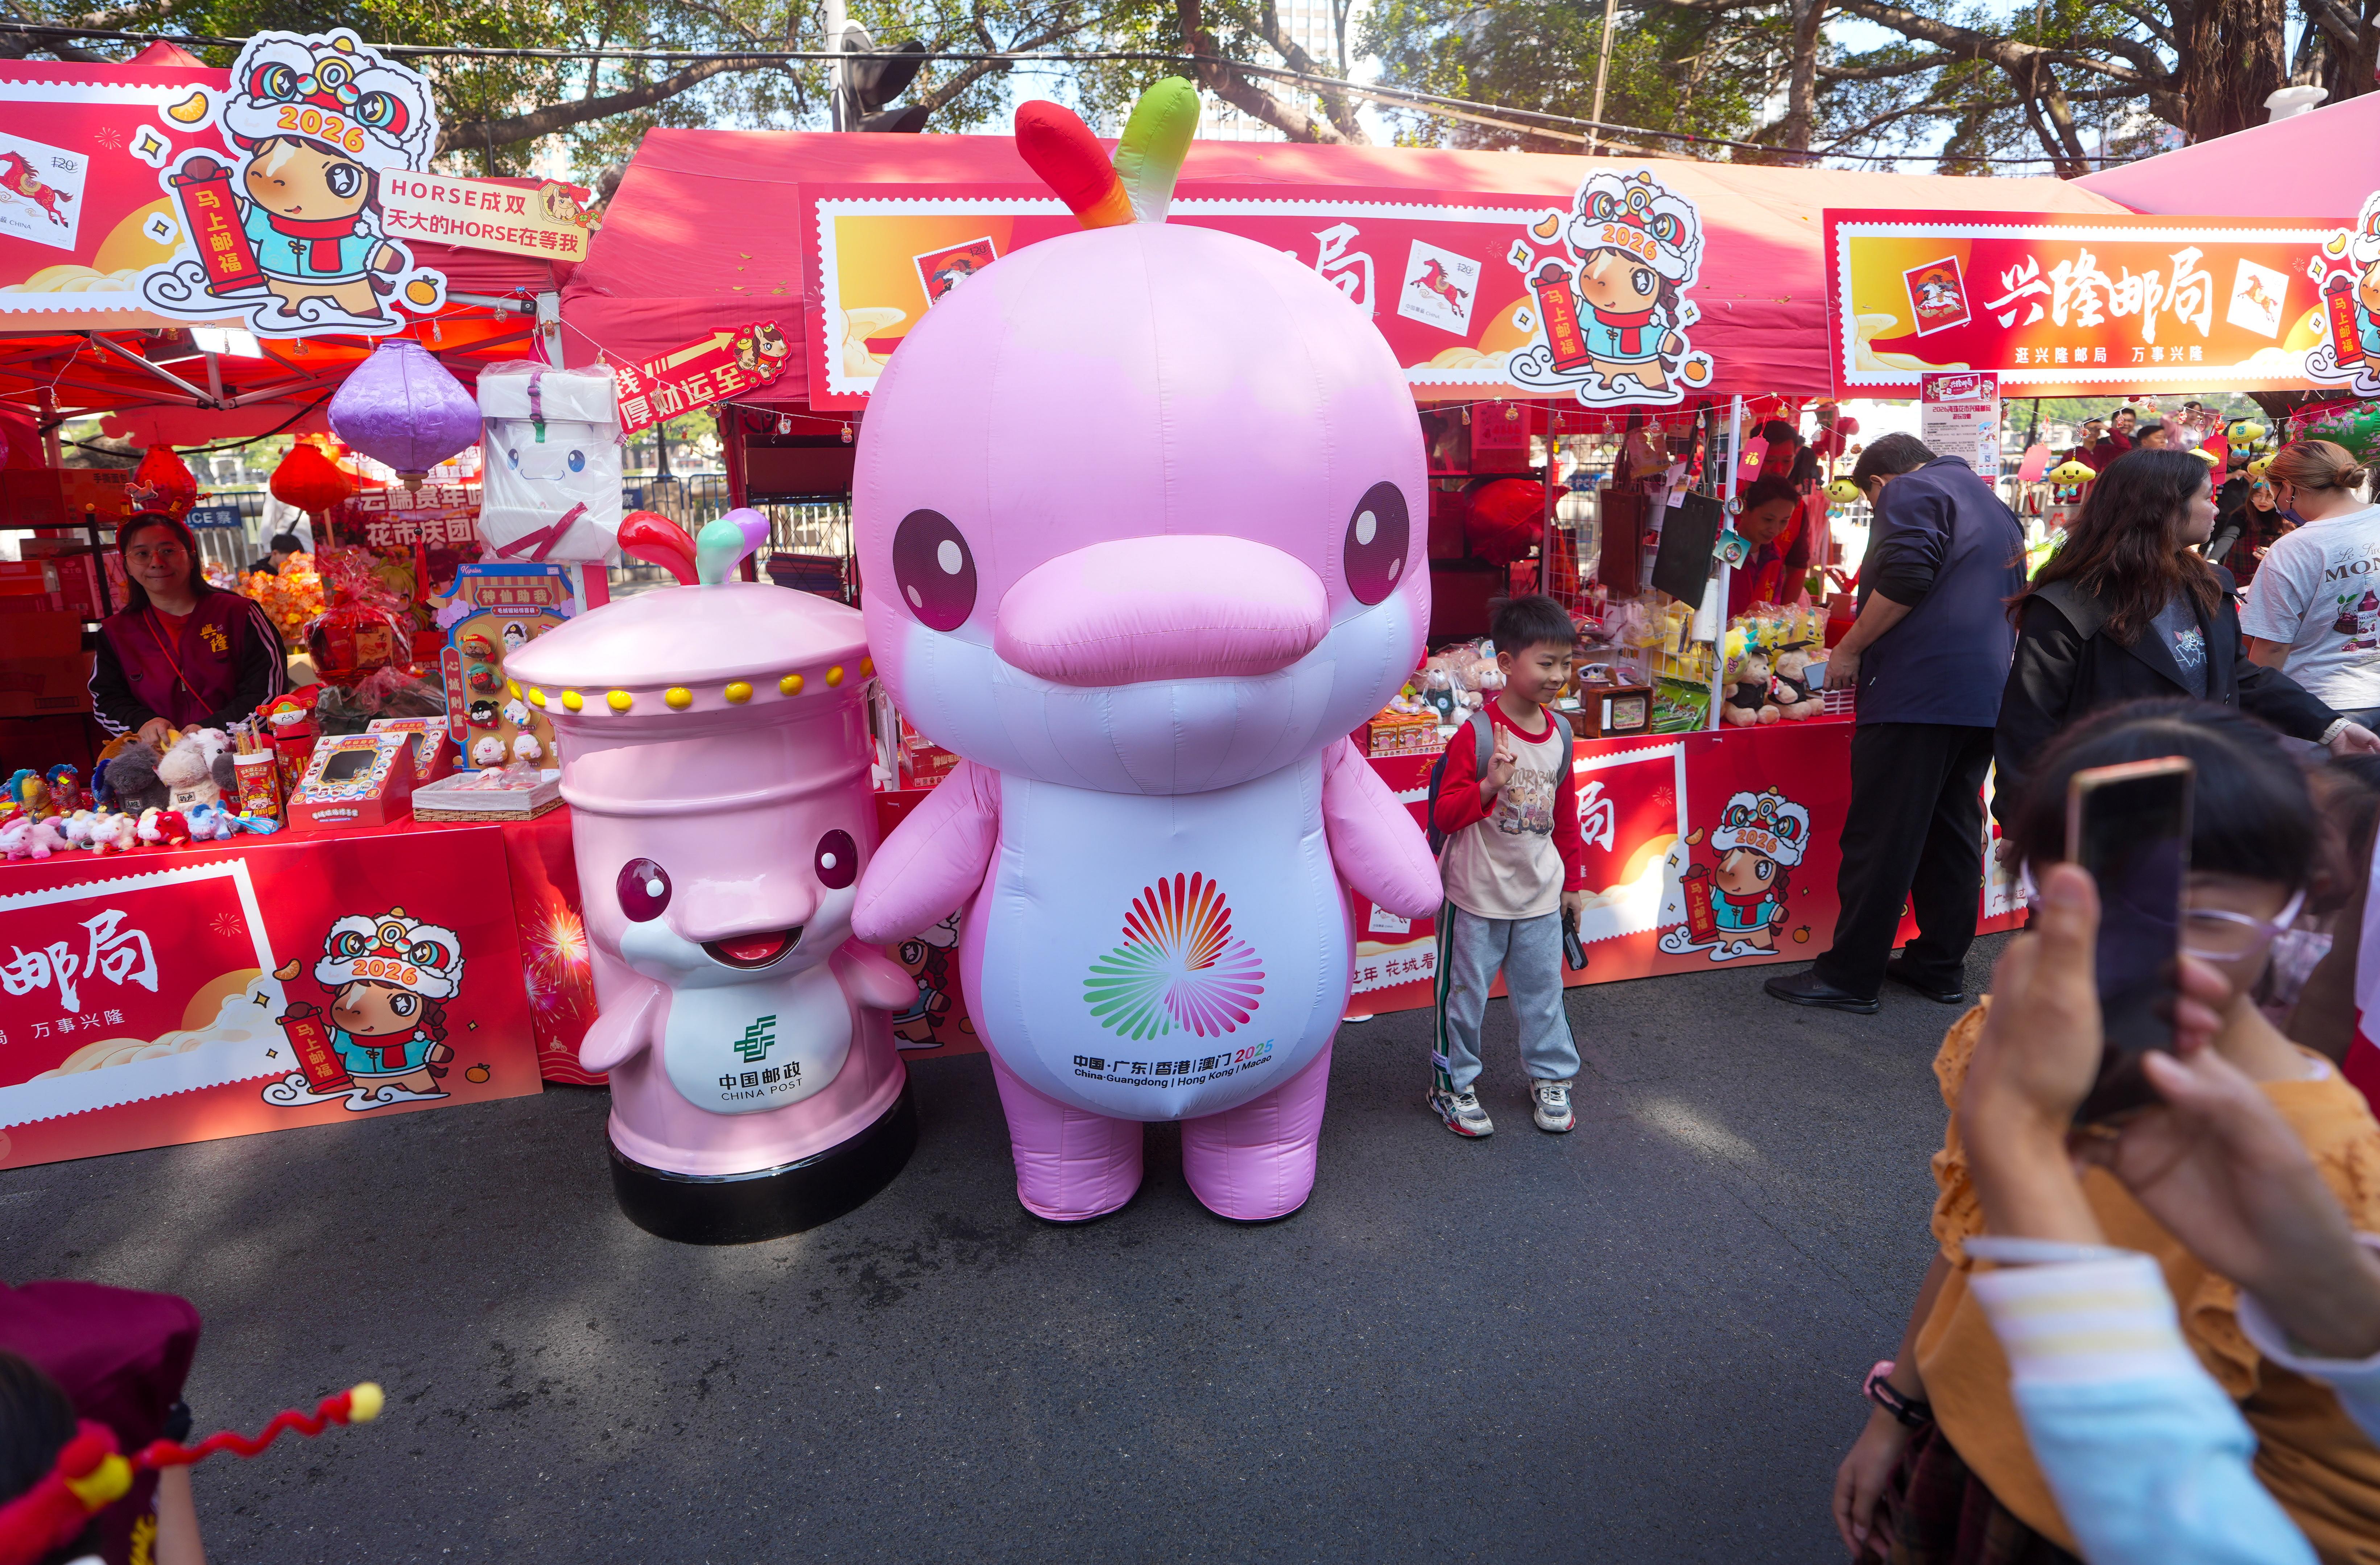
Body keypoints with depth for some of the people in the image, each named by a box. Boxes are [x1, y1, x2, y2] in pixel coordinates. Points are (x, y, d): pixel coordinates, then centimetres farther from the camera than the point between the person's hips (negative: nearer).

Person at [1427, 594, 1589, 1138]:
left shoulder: (1559, 734, 3)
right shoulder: (1476, 734, -16)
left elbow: (1566, 814, 13)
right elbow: (1443, 815, -16)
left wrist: (1573, 880, 17)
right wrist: (1489, 785, -32)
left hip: (1540, 894, 5)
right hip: (1477, 893, -5)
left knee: (1543, 991, 16)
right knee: (1465, 992, 8)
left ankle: (1551, 1077, 35)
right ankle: (1452, 1083, 25)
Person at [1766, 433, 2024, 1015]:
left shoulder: (1910, 492, -1)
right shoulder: (1991, 504, 27)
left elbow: (1905, 578, -18)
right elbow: (2012, 596, 29)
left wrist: (1849, 649, -9)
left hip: (1916, 691, -9)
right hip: (1984, 698, 9)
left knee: (1880, 837, -6)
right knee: (1952, 831, 13)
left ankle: (1850, 976, -1)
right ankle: (1941, 966, 20)